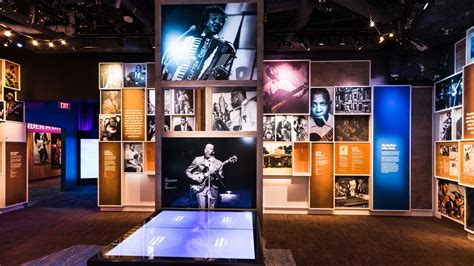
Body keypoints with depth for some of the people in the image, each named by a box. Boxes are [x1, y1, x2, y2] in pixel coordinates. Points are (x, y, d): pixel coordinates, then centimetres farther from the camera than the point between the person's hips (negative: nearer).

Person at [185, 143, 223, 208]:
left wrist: (215, 174, -15)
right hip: (200, 187, -1)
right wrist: (195, 178, -9)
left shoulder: (218, 163, 6)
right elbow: (187, 171, 6)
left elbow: (221, 177, 3)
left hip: (212, 187, 1)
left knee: (211, 207, -3)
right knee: (202, 207, -13)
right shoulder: (198, 159, 4)